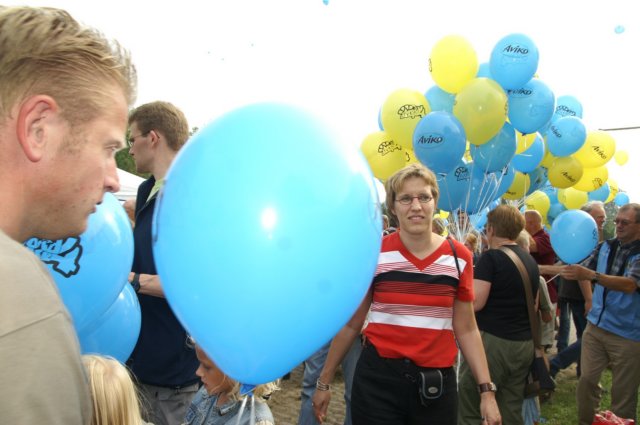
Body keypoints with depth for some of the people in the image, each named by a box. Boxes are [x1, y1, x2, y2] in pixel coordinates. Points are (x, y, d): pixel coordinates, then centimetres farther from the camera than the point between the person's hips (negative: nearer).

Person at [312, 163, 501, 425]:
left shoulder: (459, 257, 0)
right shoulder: (373, 255, -7)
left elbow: (466, 330, 5)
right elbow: (351, 325, 0)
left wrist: (486, 389, -1)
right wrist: (324, 382, 5)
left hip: (437, 381, 3)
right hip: (377, 378, -2)